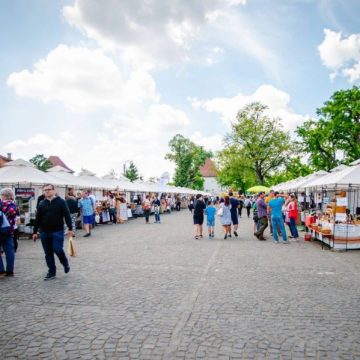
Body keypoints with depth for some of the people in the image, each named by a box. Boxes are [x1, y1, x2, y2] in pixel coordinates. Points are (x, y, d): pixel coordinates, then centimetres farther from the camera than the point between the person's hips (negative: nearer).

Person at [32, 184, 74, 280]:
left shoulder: (61, 202, -3)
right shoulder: (42, 204, 8)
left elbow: (67, 216, -6)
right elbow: (38, 219, 11)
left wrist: (70, 228, -12)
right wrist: (35, 232, 10)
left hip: (57, 231, -4)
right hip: (44, 232, 4)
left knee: (58, 250, -10)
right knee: (48, 253, 7)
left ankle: (65, 263, 20)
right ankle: (51, 272, 18)